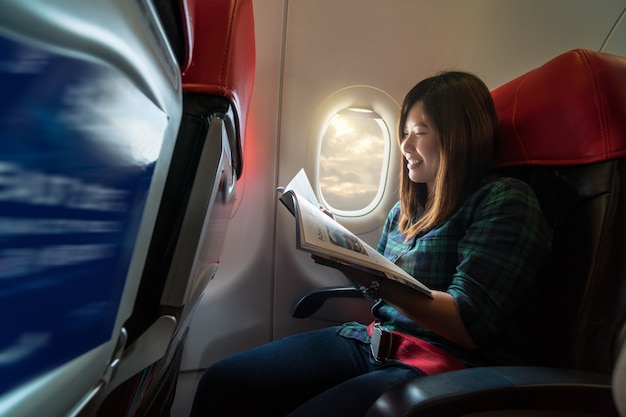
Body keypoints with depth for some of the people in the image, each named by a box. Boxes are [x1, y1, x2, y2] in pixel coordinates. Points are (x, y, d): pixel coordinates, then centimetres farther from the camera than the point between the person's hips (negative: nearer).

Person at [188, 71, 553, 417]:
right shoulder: (406, 209, 11)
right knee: (222, 381, -8)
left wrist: (368, 275, -25)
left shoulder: (505, 201, -6)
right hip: (372, 341, 6)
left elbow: (469, 326, -15)